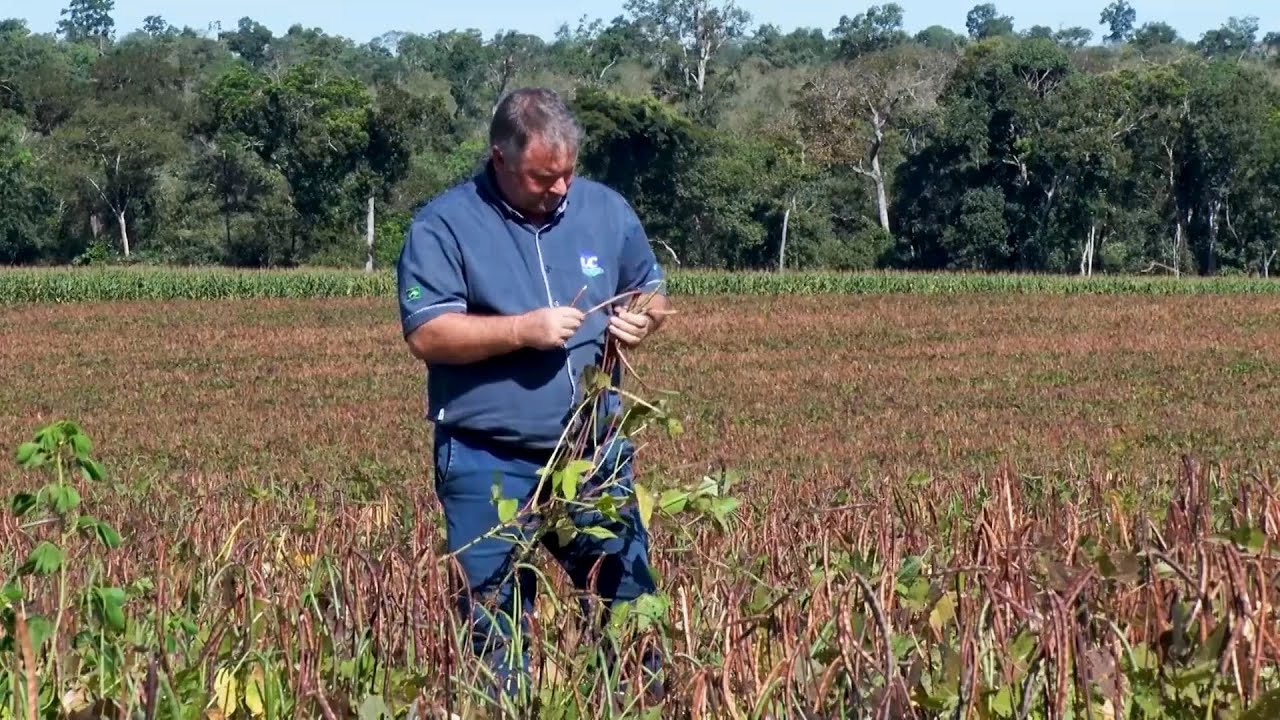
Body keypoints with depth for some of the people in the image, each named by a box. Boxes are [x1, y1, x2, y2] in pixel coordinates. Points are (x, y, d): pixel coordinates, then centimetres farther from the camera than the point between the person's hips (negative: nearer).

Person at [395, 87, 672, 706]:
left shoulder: (607, 210, 6)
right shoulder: (444, 226, -8)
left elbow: (652, 291, 18)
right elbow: (426, 335, -15)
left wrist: (644, 318, -5)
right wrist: (523, 329, -23)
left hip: (597, 456, 4)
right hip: (488, 468, -3)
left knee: (631, 604, 11)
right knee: (495, 629, 5)